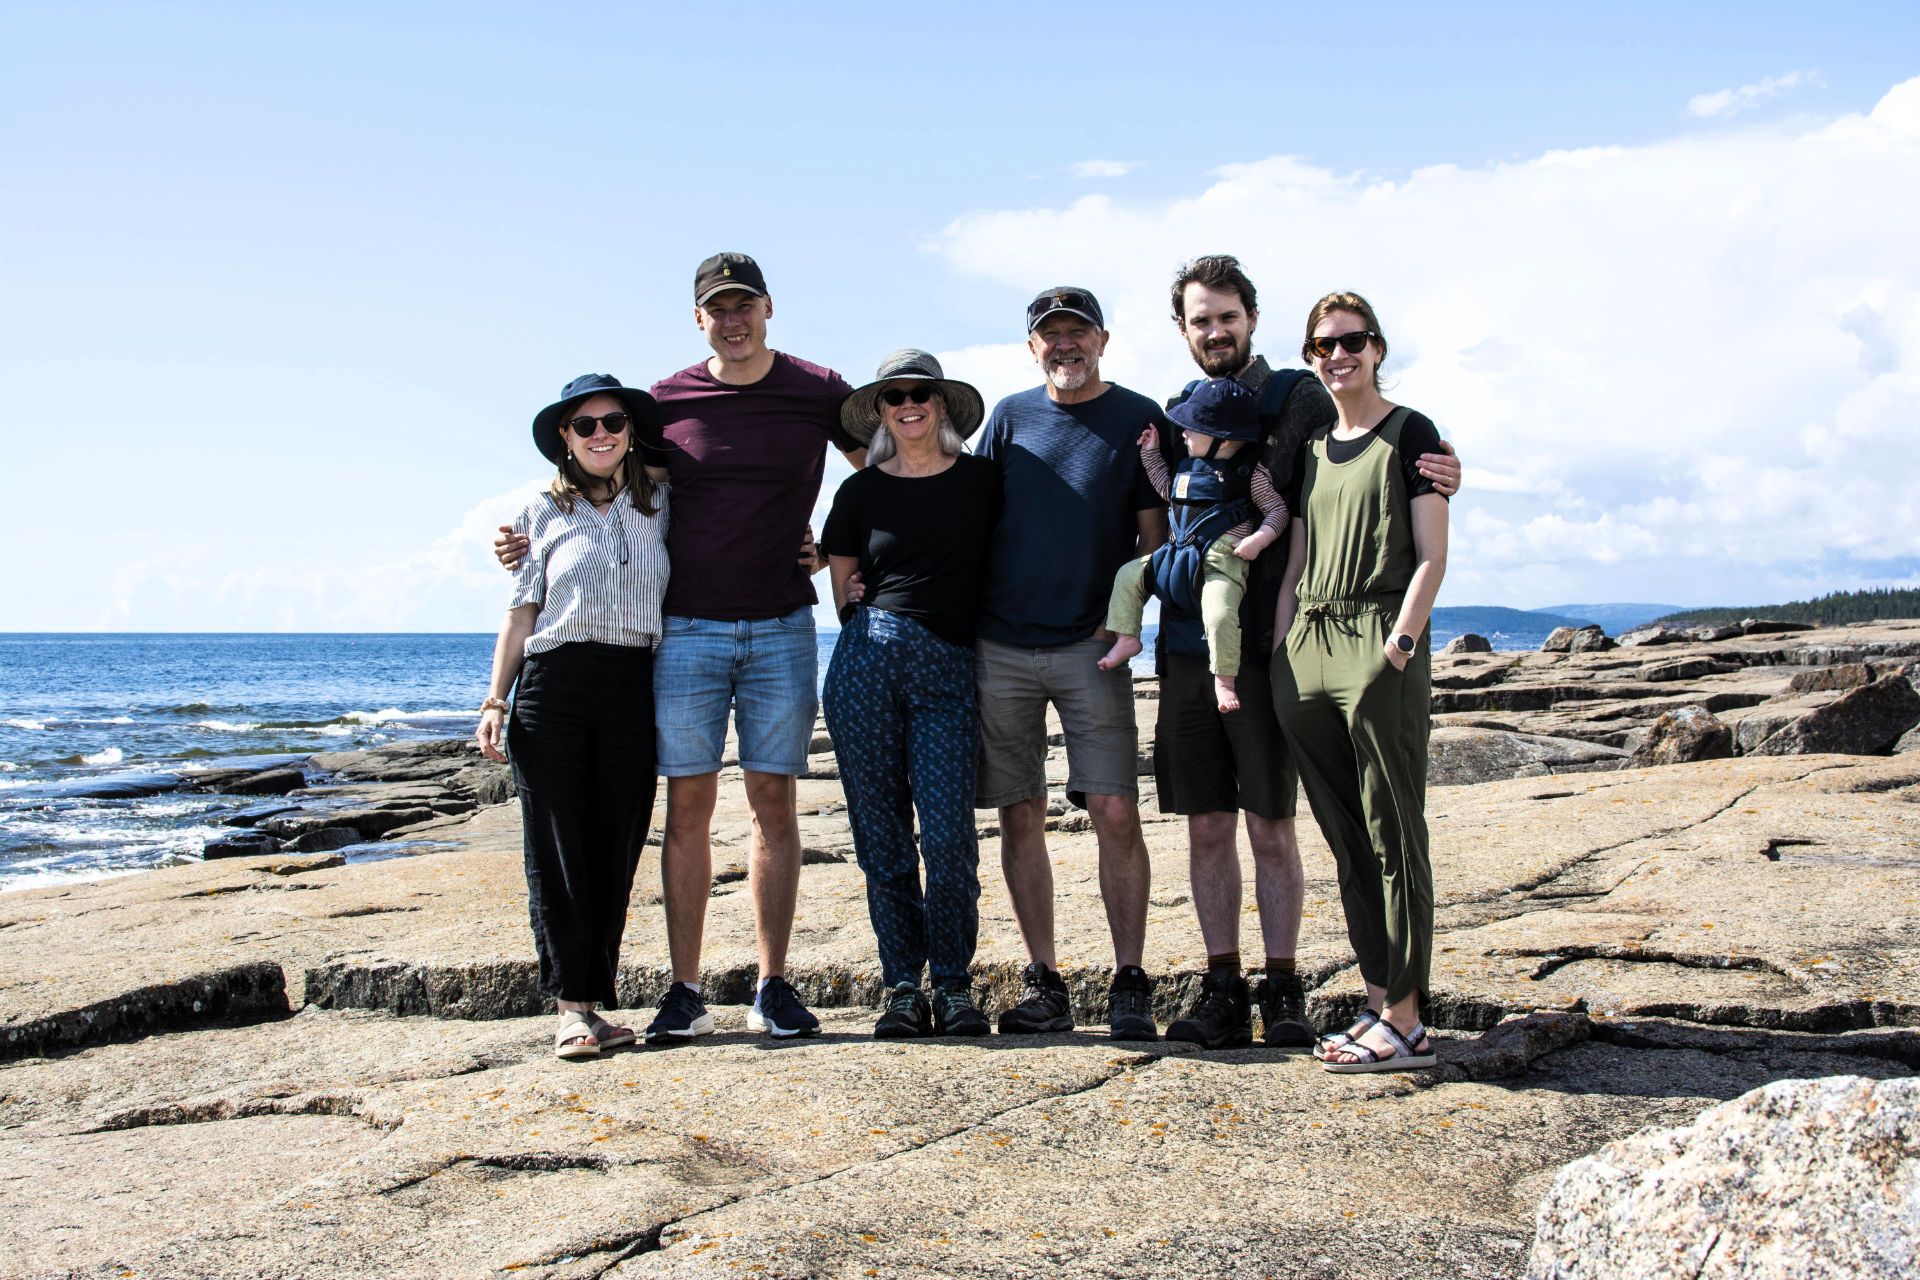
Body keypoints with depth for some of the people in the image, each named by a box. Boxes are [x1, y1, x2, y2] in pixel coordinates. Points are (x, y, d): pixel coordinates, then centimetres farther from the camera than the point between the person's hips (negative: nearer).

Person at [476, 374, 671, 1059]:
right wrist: (496, 701, 3)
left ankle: (594, 1000, 9)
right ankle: (572, 1004, 0)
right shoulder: (546, 512, 9)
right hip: (552, 688, -1)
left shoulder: (662, 506, 11)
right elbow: (521, 612, 9)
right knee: (557, 848, -3)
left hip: (634, 690, 1)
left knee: (615, 849, 2)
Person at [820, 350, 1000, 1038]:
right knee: (882, 835, 2)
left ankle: (954, 983, 5)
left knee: (949, 836, -10)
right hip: (867, 660, 1)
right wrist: (870, 632, 11)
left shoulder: (983, 479, 9)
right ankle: (903, 987, 11)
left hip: (949, 670, -1)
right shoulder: (859, 491, 11)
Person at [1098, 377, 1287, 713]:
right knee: (1128, 575, 4)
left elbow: (1277, 510, -2)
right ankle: (1127, 638, 11)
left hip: (1223, 560, -7)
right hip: (1180, 554, 8)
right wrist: (1152, 453, 25)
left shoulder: (1251, 472, -5)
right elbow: (1168, 489, 31)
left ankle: (1224, 679, -14)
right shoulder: (1190, 465, 14)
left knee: (1219, 613, -30)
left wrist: (1258, 539, -18)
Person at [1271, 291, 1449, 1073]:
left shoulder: (1408, 435, 1)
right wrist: (1277, 657, 9)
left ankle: (1406, 1022, -2)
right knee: (1345, 839, 8)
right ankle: (1379, 1000, 15)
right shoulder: (1310, 452, 19)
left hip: (1379, 644, -6)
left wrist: (1400, 643, -16)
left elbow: (1431, 556, -5)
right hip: (1307, 651, 7)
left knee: (1392, 835, -5)